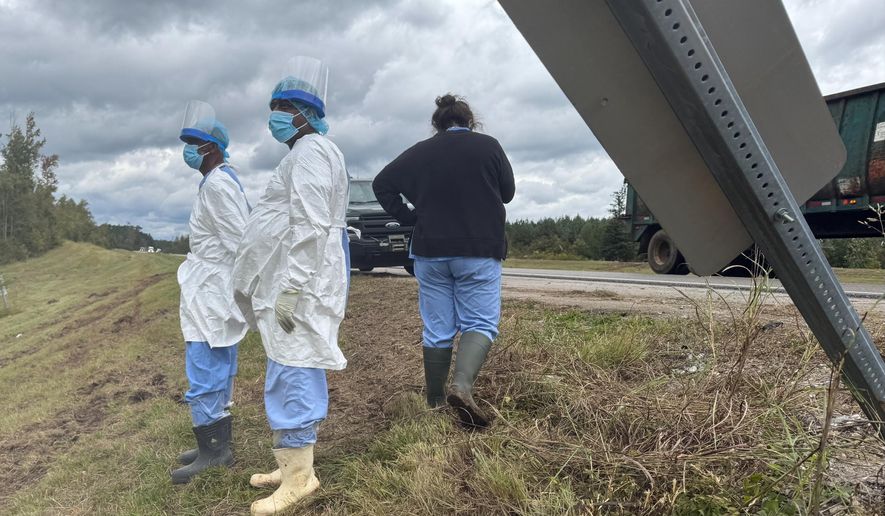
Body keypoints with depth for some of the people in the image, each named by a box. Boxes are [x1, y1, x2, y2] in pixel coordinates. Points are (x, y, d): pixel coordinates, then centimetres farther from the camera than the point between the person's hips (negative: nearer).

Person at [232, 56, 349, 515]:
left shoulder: (309, 152, -11)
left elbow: (310, 229, -22)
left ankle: (299, 475, 4)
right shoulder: (308, 152, 22)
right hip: (292, 279, 11)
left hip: (298, 282, -11)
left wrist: (291, 289, -23)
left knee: (293, 371, -6)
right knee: (291, 372, 15)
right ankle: (292, 462, 26)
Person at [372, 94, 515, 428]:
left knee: (437, 330, 10)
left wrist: (408, 217, 6)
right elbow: (508, 192, 7)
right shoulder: (488, 146, -2)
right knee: (480, 324, 3)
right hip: (479, 252, -2)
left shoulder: (421, 151, 3)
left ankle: (435, 401, 19)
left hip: (430, 252, 3)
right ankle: (462, 385, -21)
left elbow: (382, 183, 5)